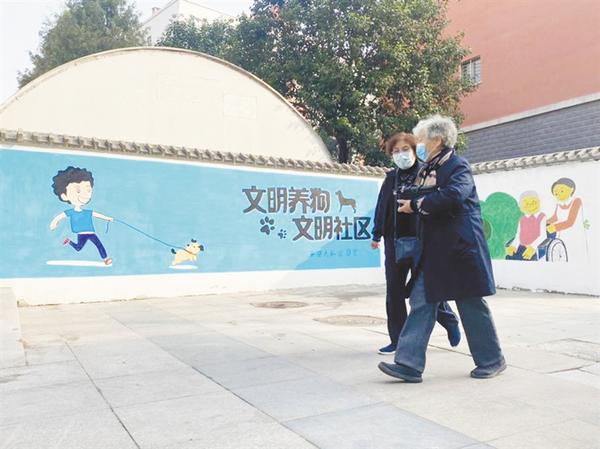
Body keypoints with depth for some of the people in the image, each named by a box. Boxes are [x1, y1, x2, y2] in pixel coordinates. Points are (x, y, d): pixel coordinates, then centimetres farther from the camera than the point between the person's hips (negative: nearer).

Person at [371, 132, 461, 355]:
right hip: (394, 240, 5)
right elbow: (382, 207, 11)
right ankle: (397, 339, 17)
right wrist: (377, 234, 10)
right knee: (394, 291, 6)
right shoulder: (390, 178, 11)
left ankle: (450, 322, 31)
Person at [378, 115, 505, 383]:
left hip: (460, 250, -7)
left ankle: (492, 360, 24)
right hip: (433, 251, 8)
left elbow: (453, 195, -27)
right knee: (421, 303, 1)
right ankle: (409, 364, 2)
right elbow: (415, 201, 15)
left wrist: (417, 204, -17)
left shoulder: (458, 166, -8)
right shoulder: (428, 170, 16)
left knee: (472, 305, 4)